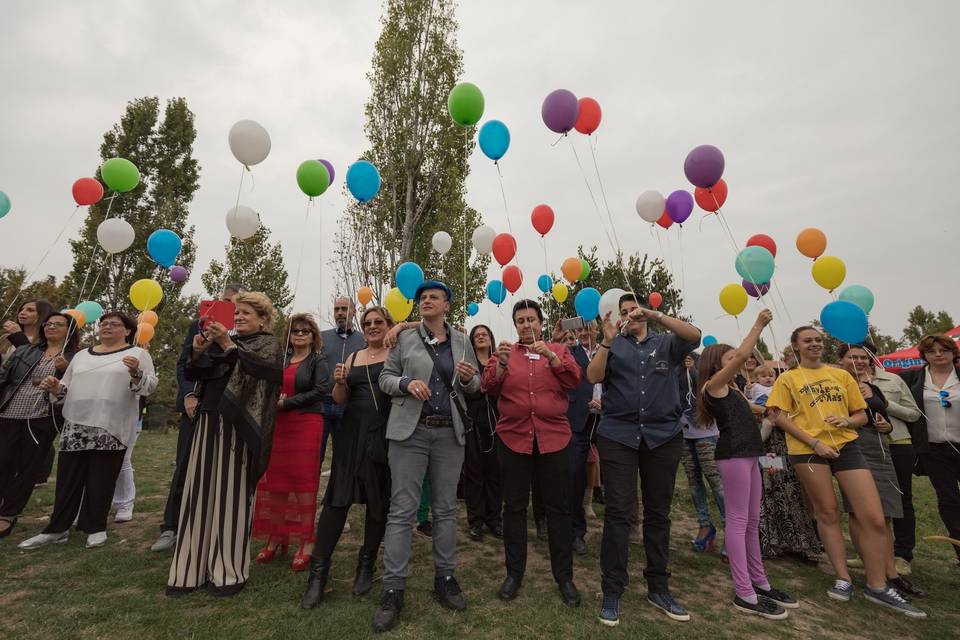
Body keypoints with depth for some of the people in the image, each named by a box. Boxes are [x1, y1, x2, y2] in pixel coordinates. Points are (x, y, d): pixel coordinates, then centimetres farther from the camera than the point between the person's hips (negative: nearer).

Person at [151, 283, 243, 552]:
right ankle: (170, 528, 20)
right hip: (196, 406, 2)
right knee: (184, 468, 7)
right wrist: (188, 395, -5)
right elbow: (183, 364, 7)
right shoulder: (198, 325, 7)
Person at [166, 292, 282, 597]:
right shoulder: (223, 340, 18)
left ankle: (229, 572, 11)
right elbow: (193, 375, 15)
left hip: (237, 428, -6)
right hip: (208, 423, 6)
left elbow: (258, 369, -18)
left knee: (231, 496, -1)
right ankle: (194, 568, 18)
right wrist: (198, 351, -2)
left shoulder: (269, 343, 1)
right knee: (200, 494, 7)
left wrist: (228, 346, -21)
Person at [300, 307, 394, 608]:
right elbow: (340, 399, 14)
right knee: (337, 498, 1)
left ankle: (367, 564, 27)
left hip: (385, 435, -3)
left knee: (378, 501, 8)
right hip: (353, 433, 3)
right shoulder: (353, 358, 14)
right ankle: (318, 572, 12)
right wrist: (340, 382, -7)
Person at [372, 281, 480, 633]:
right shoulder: (405, 338, 3)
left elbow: (475, 386, 12)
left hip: (450, 433, 2)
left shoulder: (461, 341, 8)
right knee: (402, 510, 0)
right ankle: (393, 590, 10)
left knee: (445, 509, 11)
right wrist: (407, 383, -16)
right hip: (410, 431, -2)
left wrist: (469, 377, -11)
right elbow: (385, 378, 4)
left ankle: (444, 578, 26)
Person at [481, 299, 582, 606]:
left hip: (553, 439, 0)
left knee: (558, 508, 9)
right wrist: (501, 364, -20)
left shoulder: (559, 350, 8)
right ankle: (514, 573, 26)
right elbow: (489, 387, -3)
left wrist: (551, 356, -17)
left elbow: (574, 380, -5)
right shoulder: (505, 352, 8)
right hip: (513, 439, 1)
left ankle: (564, 576, 24)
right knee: (514, 508, 10)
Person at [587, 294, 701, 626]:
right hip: (618, 436, -1)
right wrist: (607, 340, -20)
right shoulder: (613, 346, 9)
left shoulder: (667, 343, 10)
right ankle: (612, 590, 8)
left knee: (658, 513, 11)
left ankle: (658, 587, 25)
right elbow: (593, 376, -8)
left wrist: (656, 314, -17)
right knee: (617, 512, -1)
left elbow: (695, 337, -10)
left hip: (663, 436, 2)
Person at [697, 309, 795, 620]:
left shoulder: (730, 387, 19)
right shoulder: (713, 384, -8)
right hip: (733, 455, -10)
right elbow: (742, 355, -15)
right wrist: (759, 324, -6)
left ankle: (759, 583, 25)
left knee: (752, 522, 15)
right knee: (738, 521, -6)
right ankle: (744, 594, 0)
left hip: (747, 454, 10)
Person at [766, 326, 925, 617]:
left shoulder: (842, 375, 13)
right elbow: (778, 416, -4)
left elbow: (862, 415, 15)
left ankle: (877, 586, 15)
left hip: (846, 446, 3)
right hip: (808, 450, -3)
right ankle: (843, 579, 21)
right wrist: (814, 441, -13)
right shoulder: (788, 378, 3)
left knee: (874, 518, -1)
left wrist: (847, 421, -9)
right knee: (828, 514, 6)